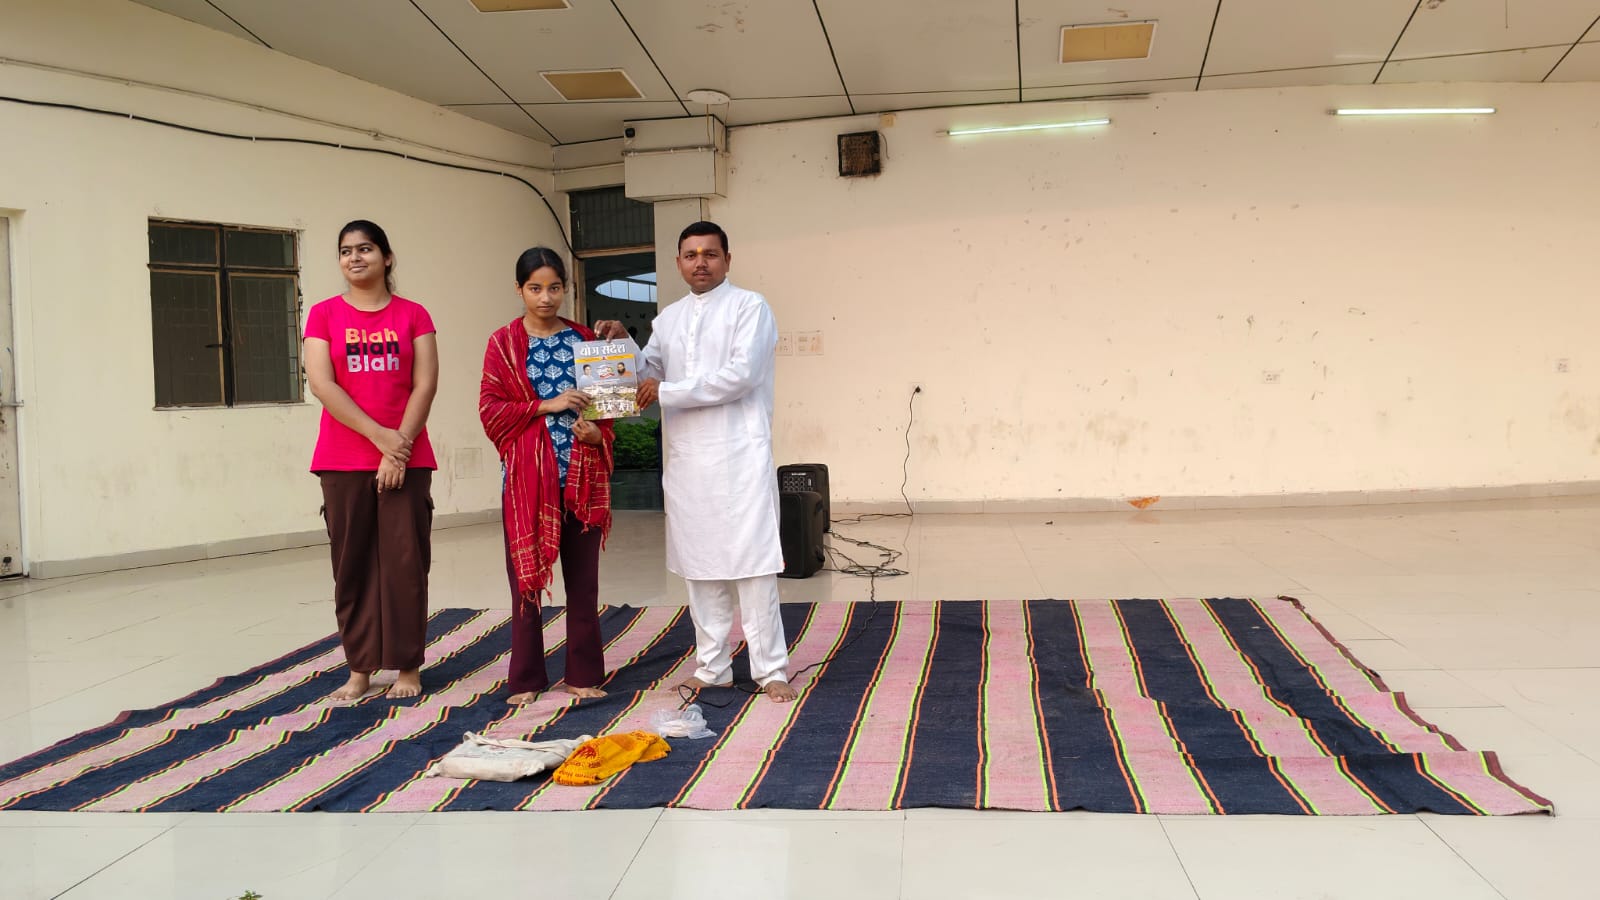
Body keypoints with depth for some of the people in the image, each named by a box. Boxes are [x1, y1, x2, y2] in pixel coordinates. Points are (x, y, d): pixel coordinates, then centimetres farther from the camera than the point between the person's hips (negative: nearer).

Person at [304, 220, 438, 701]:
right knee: (353, 563, 3)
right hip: (343, 460, 1)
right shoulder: (324, 314, 5)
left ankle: (408, 667, 8)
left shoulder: (413, 315, 6)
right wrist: (380, 436, -13)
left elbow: (425, 385, -1)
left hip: (406, 458, 0)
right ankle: (360, 669, 11)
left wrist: (401, 445, -12)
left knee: (405, 562, -1)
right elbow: (322, 384, -5)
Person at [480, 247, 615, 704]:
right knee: (527, 576, 4)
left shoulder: (584, 338, 9)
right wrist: (546, 406, -15)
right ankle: (527, 678, 14)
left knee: (583, 579, 7)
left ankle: (583, 674, 16)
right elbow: (490, 409, -4)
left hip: (582, 473, 2)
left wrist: (598, 432, -8)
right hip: (529, 475, -2)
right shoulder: (504, 343, 2)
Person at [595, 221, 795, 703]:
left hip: (739, 458, -5)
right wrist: (621, 344, -1)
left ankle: (771, 670, 2)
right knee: (700, 565, 9)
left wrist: (668, 392, -13)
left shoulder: (749, 307, -2)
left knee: (752, 563, -5)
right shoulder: (669, 318, 17)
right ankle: (712, 667, 19)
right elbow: (647, 372, 19)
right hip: (686, 460, 6)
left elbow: (741, 374, -14)